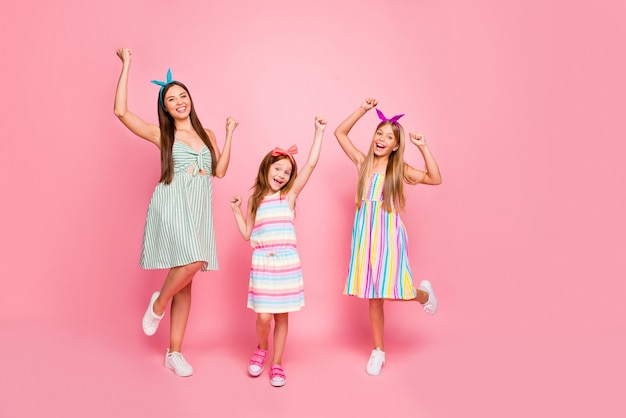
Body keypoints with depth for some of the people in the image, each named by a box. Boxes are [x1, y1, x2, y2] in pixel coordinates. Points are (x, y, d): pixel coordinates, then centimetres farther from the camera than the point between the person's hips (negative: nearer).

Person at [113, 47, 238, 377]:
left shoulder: (207, 135, 16)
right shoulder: (161, 134, 5)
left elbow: (220, 170, 10)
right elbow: (121, 111, -5)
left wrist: (229, 135, 9)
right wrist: (126, 66, 0)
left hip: (199, 210, 4)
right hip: (171, 205, -4)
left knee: (186, 280, 5)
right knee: (192, 263, -27)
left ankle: (174, 353, 16)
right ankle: (158, 302, 6)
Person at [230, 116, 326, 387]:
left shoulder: (290, 195, 4)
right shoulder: (255, 199, 10)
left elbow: (311, 164, -3)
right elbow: (246, 234, 11)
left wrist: (319, 133, -2)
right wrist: (237, 210, 3)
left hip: (287, 262, 0)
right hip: (262, 263, 1)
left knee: (281, 316, 7)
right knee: (263, 317, -3)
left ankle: (277, 364, 25)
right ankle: (261, 349, 30)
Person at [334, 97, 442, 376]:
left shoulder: (399, 169, 0)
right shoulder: (363, 163, 7)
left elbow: (435, 179, -9)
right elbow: (340, 133, 9)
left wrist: (423, 147, -12)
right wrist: (363, 110, 3)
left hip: (389, 234, -3)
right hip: (365, 234, 3)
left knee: (392, 290, -6)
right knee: (373, 295, 8)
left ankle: (423, 293, 30)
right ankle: (378, 351, 22)